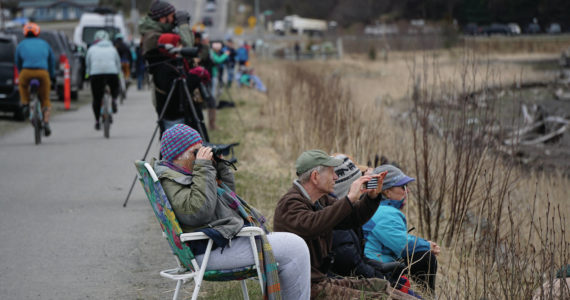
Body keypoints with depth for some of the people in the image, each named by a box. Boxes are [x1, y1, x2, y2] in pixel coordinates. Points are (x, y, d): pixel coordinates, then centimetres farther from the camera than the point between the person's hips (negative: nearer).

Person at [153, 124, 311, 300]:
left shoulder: (188, 175, 21)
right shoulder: (169, 181, -12)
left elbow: (228, 193, 31)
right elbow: (199, 211, -27)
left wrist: (219, 165, 15)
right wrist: (203, 168, -21)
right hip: (214, 250, -12)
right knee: (295, 248, -17)